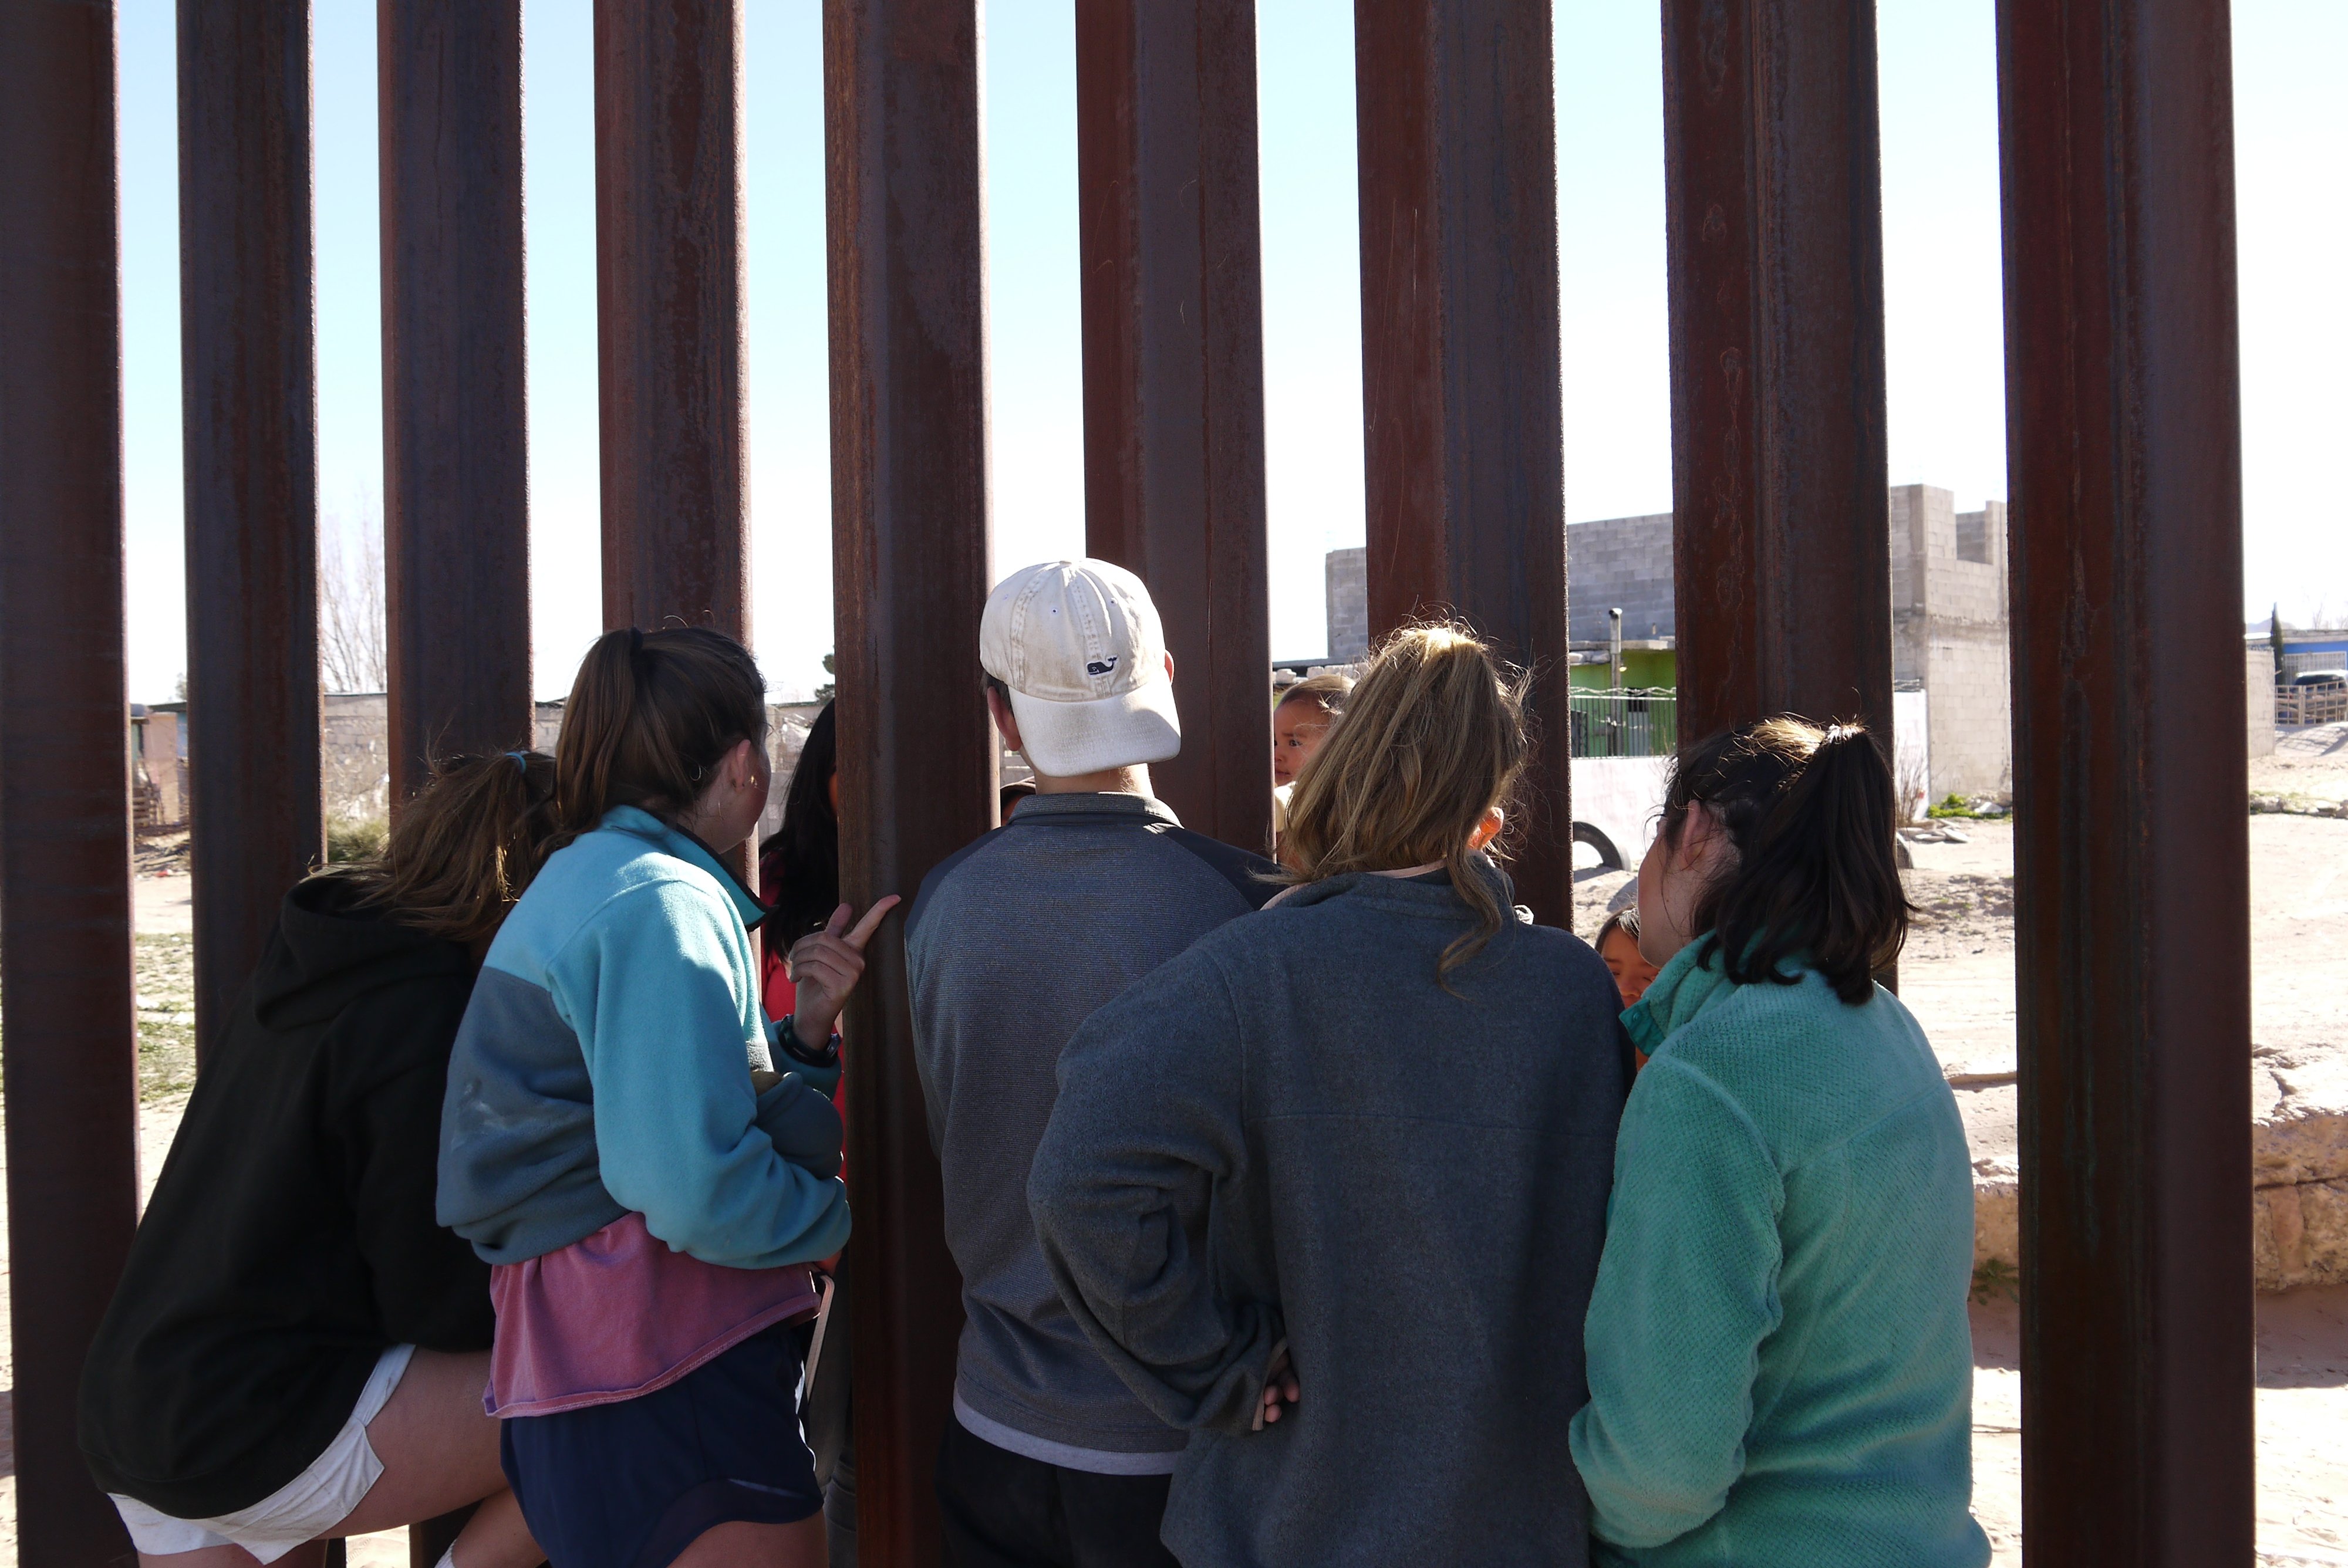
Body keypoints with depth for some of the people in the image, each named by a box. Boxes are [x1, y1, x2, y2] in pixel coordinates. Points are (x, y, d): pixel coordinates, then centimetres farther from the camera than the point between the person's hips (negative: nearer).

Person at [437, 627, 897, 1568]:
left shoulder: (582, 883, 15)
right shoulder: (664, 904, -18)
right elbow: (699, 1195, -27)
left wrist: (807, 1029, 1)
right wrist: (841, 1215, -9)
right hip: (671, 1381, -10)